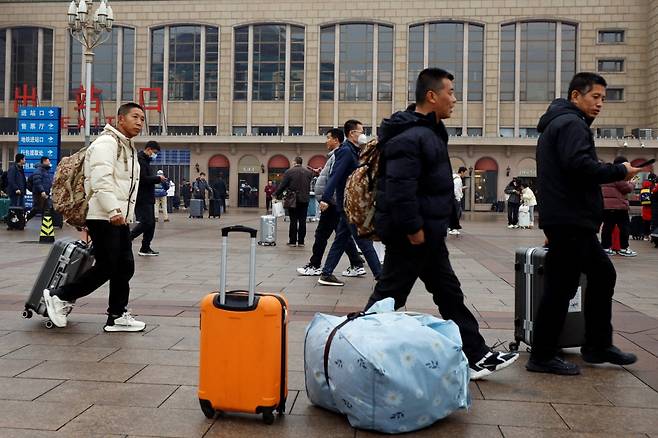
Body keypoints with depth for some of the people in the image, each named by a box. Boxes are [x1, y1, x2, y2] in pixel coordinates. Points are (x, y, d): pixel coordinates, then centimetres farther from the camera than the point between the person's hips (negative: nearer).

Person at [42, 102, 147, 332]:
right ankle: (59, 296, 11)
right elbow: (100, 181, -24)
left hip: (120, 218, 10)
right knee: (105, 268, -6)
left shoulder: (128, 147, 21)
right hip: (103, 218, -10)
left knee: (125, 267, 8)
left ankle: (117, 316, 16)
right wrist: (114, 210, -31)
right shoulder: (106, 143, -11)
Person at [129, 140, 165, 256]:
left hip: (148, 198, 11)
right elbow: (143, 179, -21)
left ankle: (145, 248, 15)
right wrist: (158, 178, -12)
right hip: (142, 198, -11)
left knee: (151, 223, 10)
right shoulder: (139, 160, -12)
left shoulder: (145, 160, 21)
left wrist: (157, 178, 7)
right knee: (146, 222, -13)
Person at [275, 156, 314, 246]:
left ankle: (292, 241, 5)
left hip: (293, 200, -2)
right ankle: (301, 241, 7)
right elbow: (310, 186, 10)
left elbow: (283, 185, -5)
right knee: (302, 221, 5)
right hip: (304, 199, 2)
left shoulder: (289, 172, -6)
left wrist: (276, 195, 5)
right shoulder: (309, 172, 5)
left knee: (293, 221, 2)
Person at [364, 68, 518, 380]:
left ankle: (476, 356, 25)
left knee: (450, 294, 15)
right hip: (411, 235, -11)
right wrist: (413, 229, -24)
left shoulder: (430, 131, 15)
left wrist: (432, 227, 19)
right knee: (389, 297, 0)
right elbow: (399, 188, -28)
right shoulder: (409, 137, -20)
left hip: (428, 233, 11)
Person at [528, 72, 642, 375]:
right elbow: (580, 165, -25)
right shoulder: (571, 123, -10)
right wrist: (619, 172, -13)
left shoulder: (556, 123, 22)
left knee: (602, 274, 18)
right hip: (570, 221, -11)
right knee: (561, 287, -5)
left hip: (571, 221, 11)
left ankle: (597, 346, 26)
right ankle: (542, 356, 4)